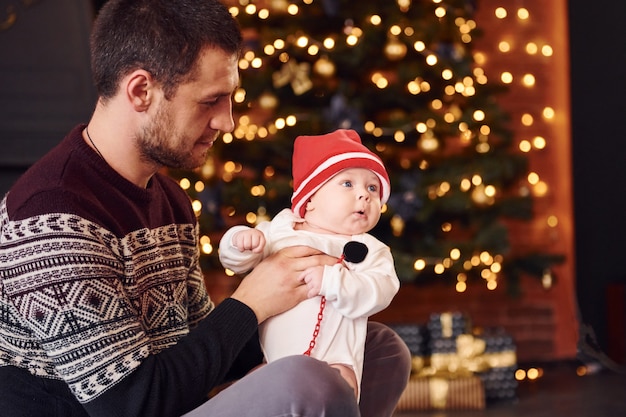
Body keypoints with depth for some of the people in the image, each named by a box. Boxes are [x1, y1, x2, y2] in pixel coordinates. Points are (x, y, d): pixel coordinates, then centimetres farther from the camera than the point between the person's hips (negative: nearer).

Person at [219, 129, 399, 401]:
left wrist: (331, 281, -26)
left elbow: (378, 292, -11)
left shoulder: (370, 250, 7)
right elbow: (233, 261, 14)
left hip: (332, 361, -3)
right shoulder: (279, 229, 13)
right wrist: (240, 240, -9)